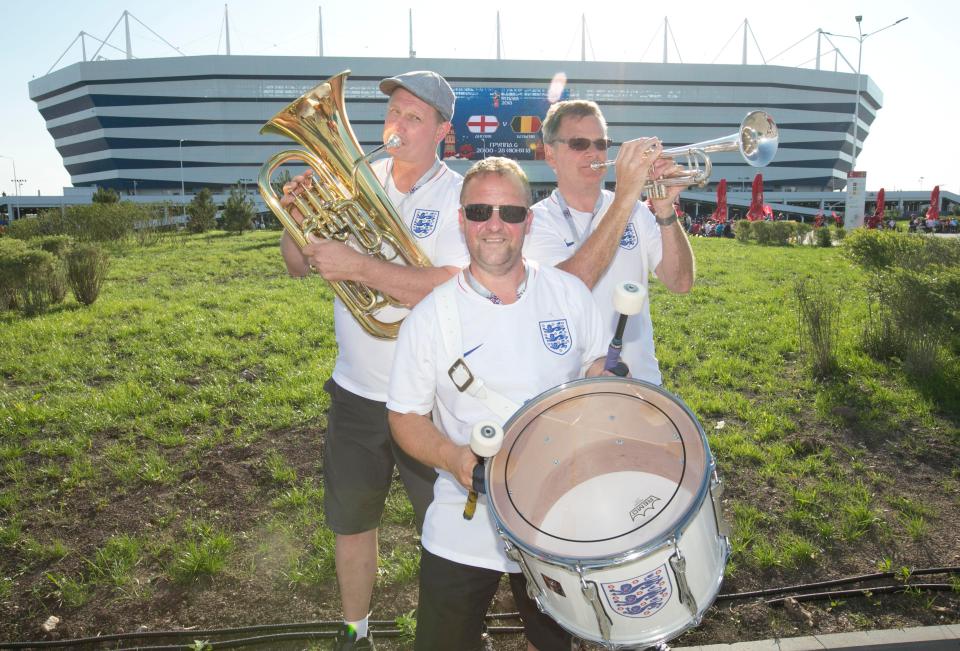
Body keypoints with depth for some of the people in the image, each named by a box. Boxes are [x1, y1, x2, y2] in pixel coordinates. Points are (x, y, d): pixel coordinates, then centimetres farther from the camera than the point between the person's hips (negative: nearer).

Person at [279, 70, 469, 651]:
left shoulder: (460, 197, -11)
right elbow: (299, 265, 5)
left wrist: (356, 266, -29)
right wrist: (296, 217, -14)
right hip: (356, 391, 4)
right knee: (353, 520, 19)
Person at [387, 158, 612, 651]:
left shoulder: (569, 294, -5)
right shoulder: (431, 316, -11)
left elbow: (598, 374, 7)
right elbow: (405, 416, -6)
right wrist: (453, 457, -24)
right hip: (462, 534, -2)